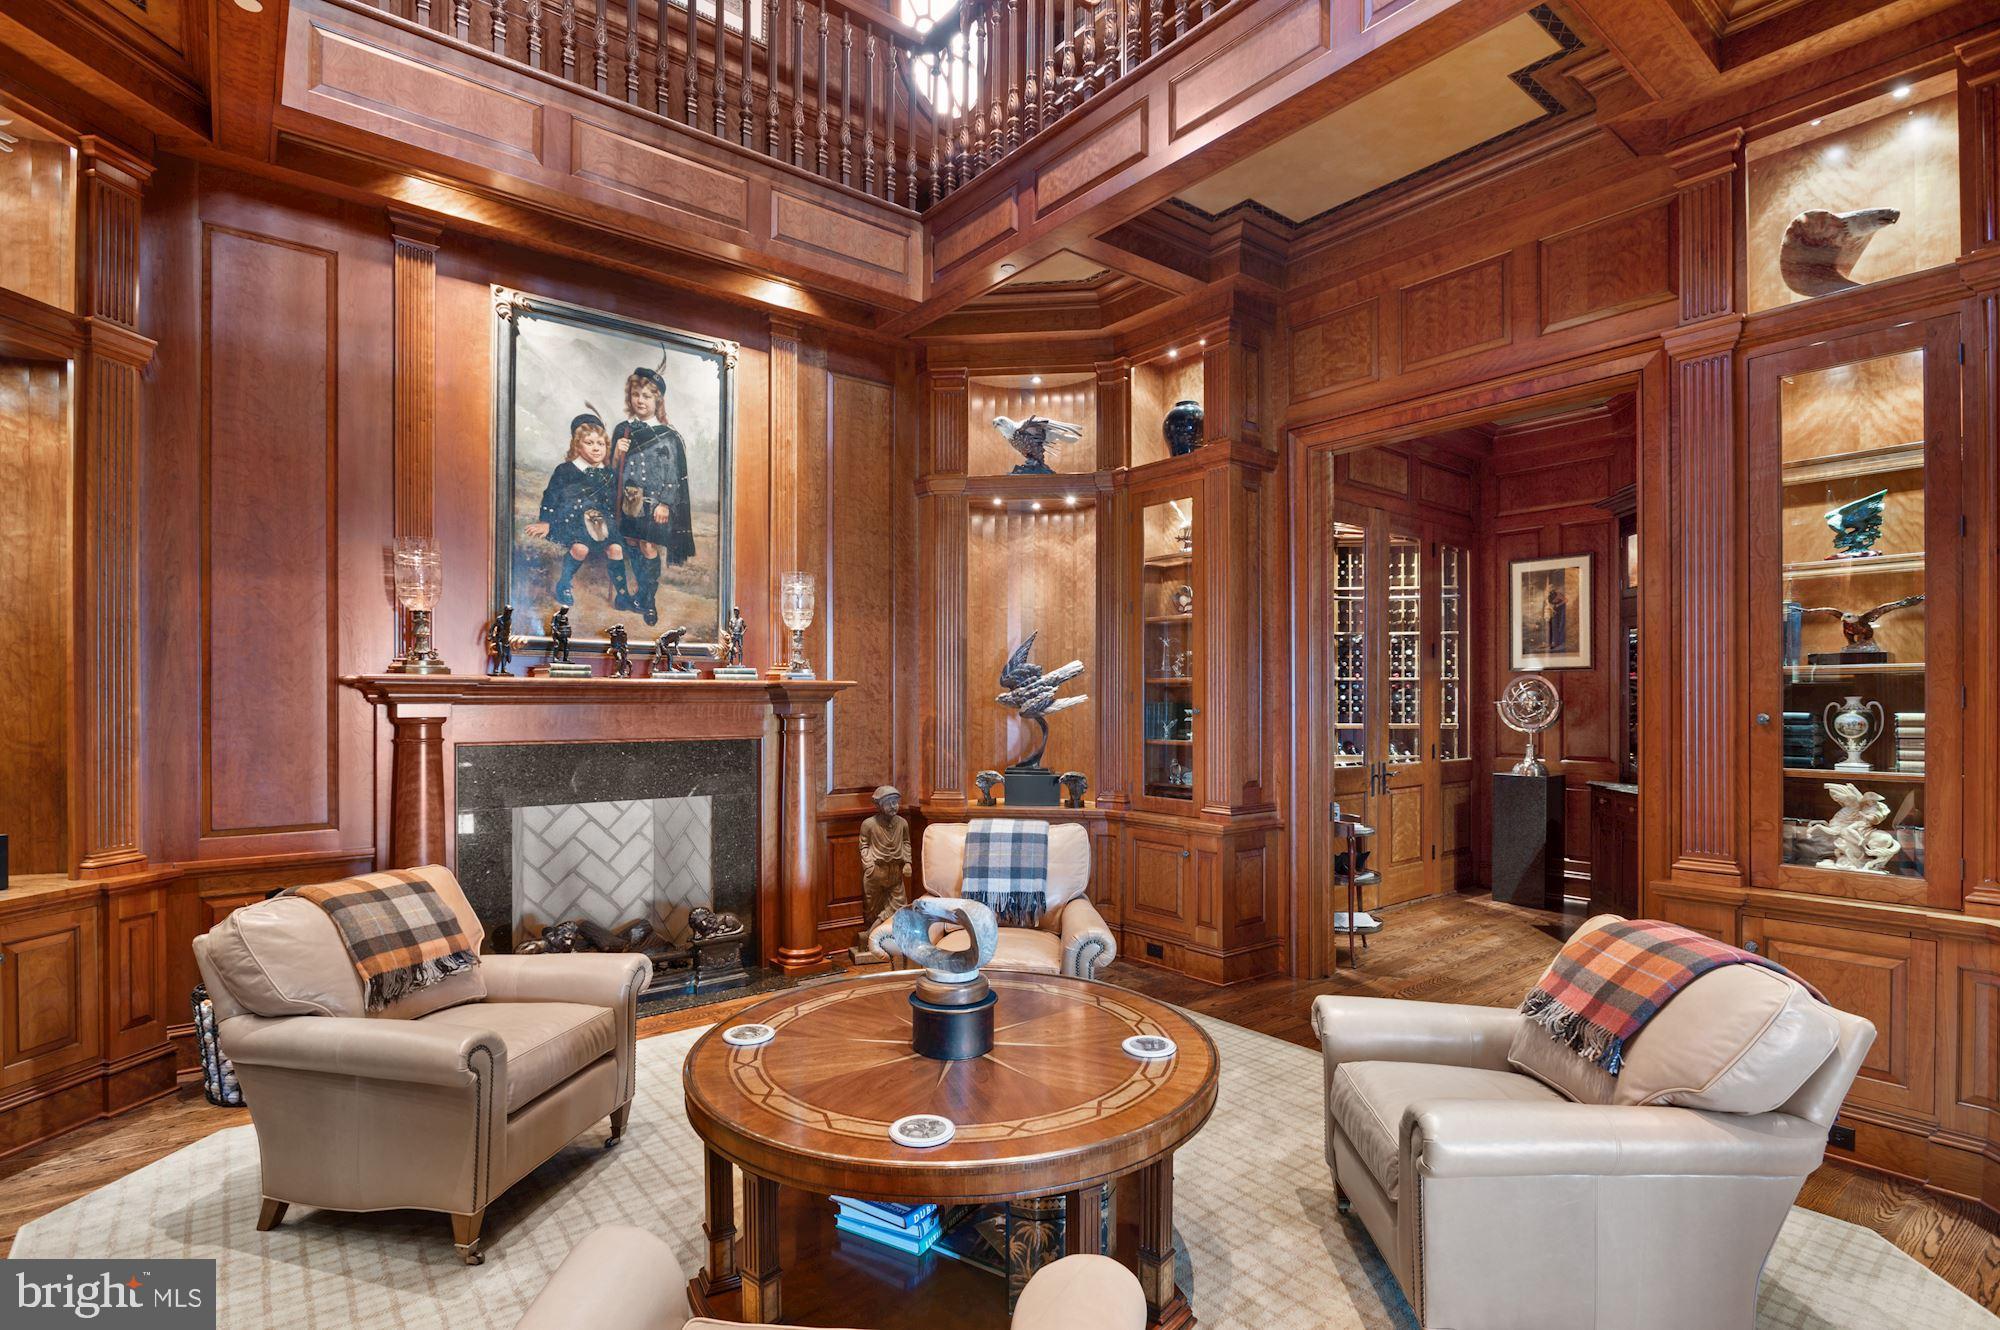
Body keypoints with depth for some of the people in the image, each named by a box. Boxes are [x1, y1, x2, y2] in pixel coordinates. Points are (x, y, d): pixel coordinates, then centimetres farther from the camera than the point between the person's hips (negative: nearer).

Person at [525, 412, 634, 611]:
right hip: (572, 519, -4)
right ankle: (563, 584, -4)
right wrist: (546, 522, -5)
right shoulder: (565, 470, -4)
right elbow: (551, 495, -1)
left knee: (615, 548, -19)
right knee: (581, 548, -30)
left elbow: (614, 503, 19)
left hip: (600, 521, 4)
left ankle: (621, 594, -7)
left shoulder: (608, 473, 9)